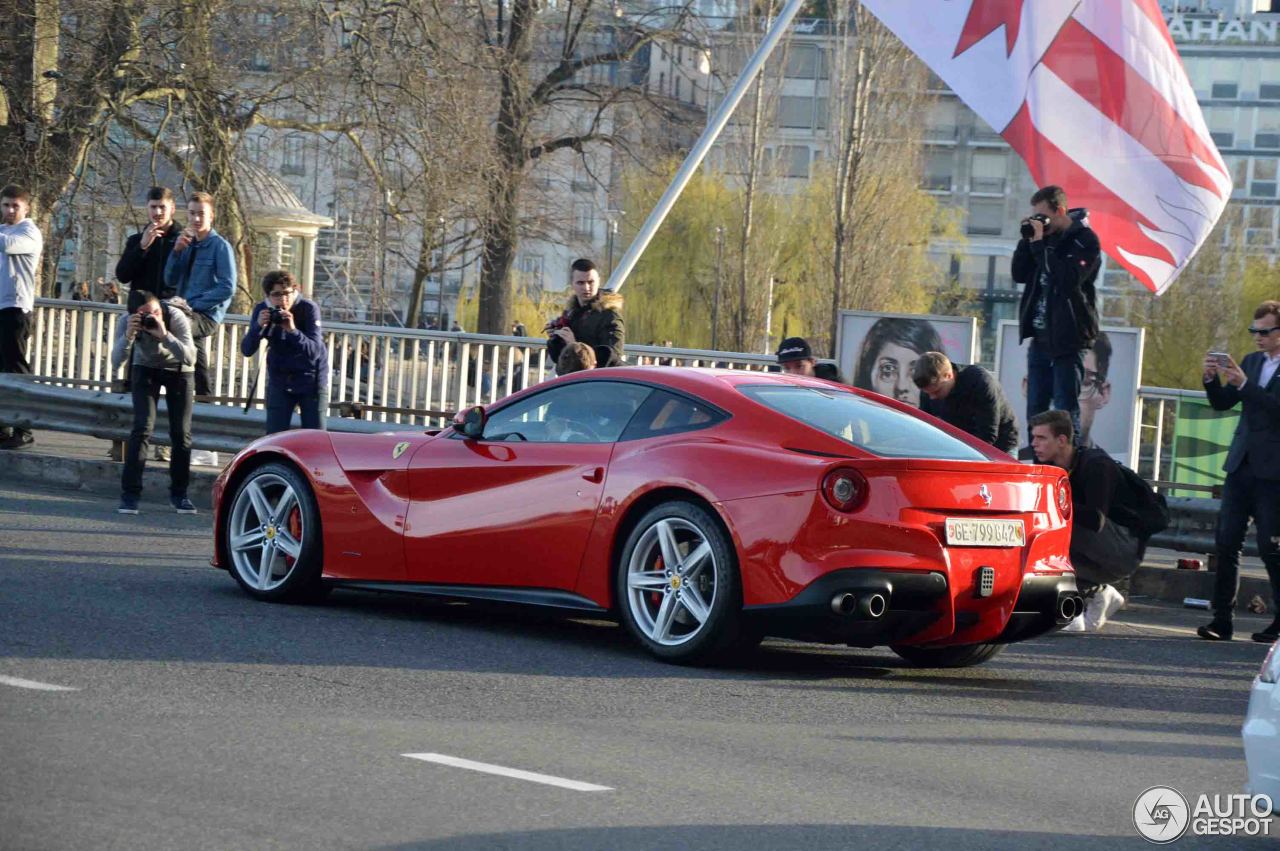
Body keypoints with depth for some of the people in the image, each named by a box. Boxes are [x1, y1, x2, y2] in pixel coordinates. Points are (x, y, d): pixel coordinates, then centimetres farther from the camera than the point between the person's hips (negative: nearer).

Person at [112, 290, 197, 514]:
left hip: (178, 370, 0)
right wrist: (128, 336, -49)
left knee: (181, 432, -4)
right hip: (146, 368, 0)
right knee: (143, 427, -15)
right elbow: (116, 363, -33)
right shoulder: (130, 323, -27)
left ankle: (179, 493, 12)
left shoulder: (176, 317, -32)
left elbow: (190, 358, -39)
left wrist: (164, 335, -51)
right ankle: (130, 493, -12)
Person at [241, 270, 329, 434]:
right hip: (280, 379, 2)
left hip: (311, 379, -2)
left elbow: (314, 351, -26)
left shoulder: (308, 309, -19)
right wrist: (258, 326, -31)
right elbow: (246, 351, -14)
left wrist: (292, 330, -40)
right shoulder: (262, 310, -11)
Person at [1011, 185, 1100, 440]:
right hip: (1040, 337, 8)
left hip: (1068, 339, -7)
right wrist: (1028, 240, -2)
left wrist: (1039, 244, -19)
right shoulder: (1046, 237, 13)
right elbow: (1019, 275, 11)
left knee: (1066, 409, -9)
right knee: (1036, 409, 10)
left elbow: (1068, 279, -22)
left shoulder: (1084, 240, -8)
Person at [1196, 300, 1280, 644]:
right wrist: (1213, 379, -4)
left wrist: (1244, 384, -24)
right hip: (1241, 464, 6)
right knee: (1227, 541, 0)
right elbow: (1222, 403, 14)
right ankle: (1221, 619, 2)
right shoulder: (1251, 362, 14)